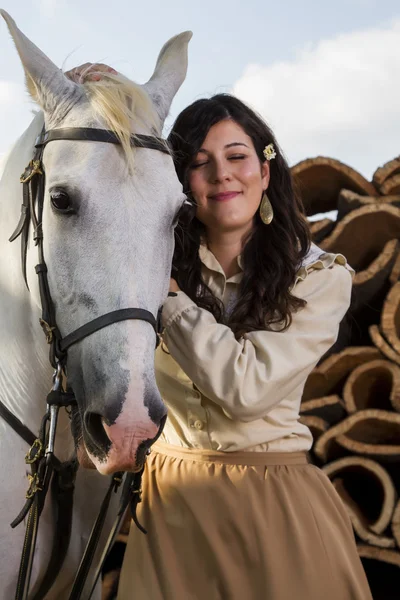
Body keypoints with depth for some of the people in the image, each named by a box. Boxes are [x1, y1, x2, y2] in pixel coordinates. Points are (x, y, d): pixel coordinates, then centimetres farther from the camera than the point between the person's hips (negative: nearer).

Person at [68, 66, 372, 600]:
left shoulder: (322, 277, -7)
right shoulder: (159, 259, 1)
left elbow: (247, 386, -18)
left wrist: (165, 292, -15)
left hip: (273, 501, -2)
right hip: (172, 496, 3)